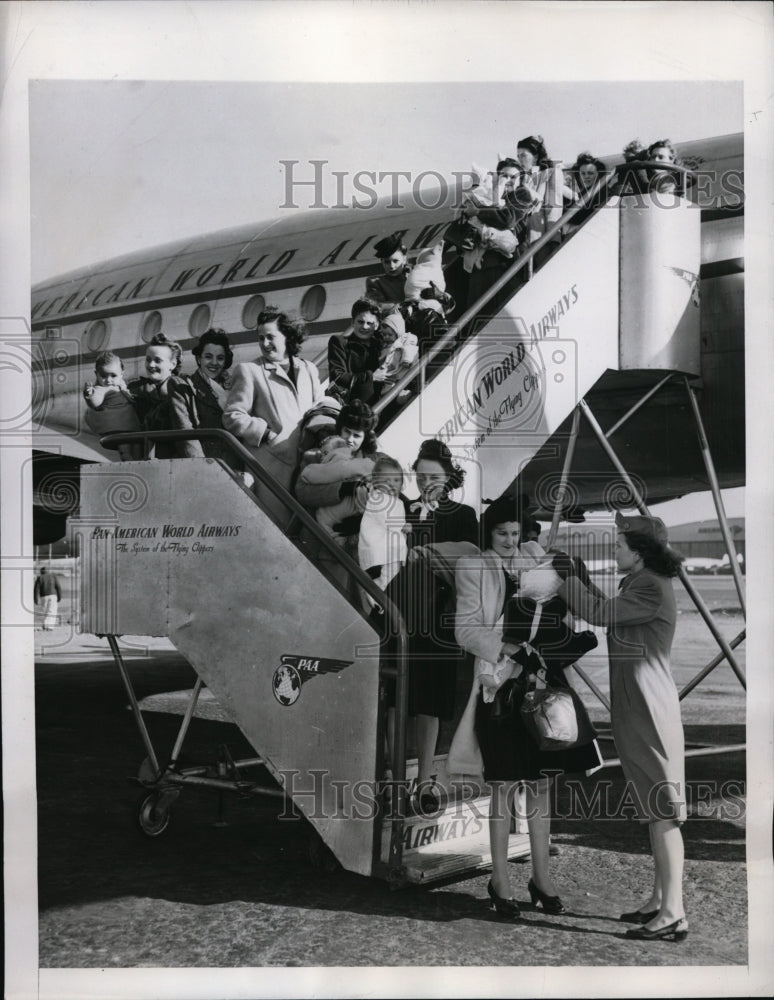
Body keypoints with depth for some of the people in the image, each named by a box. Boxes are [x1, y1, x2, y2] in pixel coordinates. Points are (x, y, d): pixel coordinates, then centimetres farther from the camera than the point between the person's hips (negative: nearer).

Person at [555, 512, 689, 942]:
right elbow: (607, 610, 22)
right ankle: (660, 900, 24)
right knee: (655, 812, 15)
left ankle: (674, 913, -4)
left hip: (651, 714, -10)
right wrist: (576, 577, 17)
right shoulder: (641, 585, 15)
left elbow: (599, 613, -17)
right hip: (637, 713, 10)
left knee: (663, 813, -7)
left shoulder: (652, 589, -16)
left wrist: (567, 575, -5)